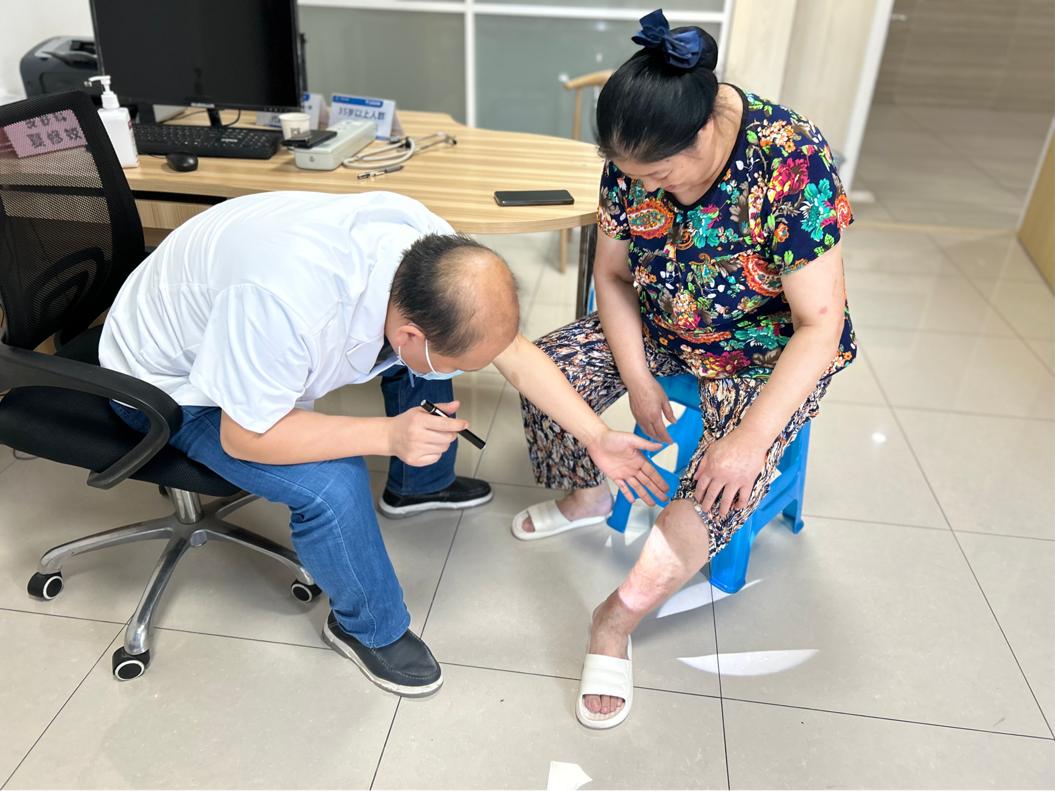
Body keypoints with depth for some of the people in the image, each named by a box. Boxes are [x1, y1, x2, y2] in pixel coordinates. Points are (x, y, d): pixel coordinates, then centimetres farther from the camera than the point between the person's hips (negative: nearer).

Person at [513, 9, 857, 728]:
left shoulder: (792, 164, -31)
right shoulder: (635, 157, -16)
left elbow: (820, 323, -28)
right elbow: (613, 274, -5)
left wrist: (752, 437, -33)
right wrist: (637, 380, -15)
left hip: (773, 351, -4)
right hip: (662, 328, 5)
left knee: (727, 478, -25)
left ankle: (617, 619, -7)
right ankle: (588, 497, 16)